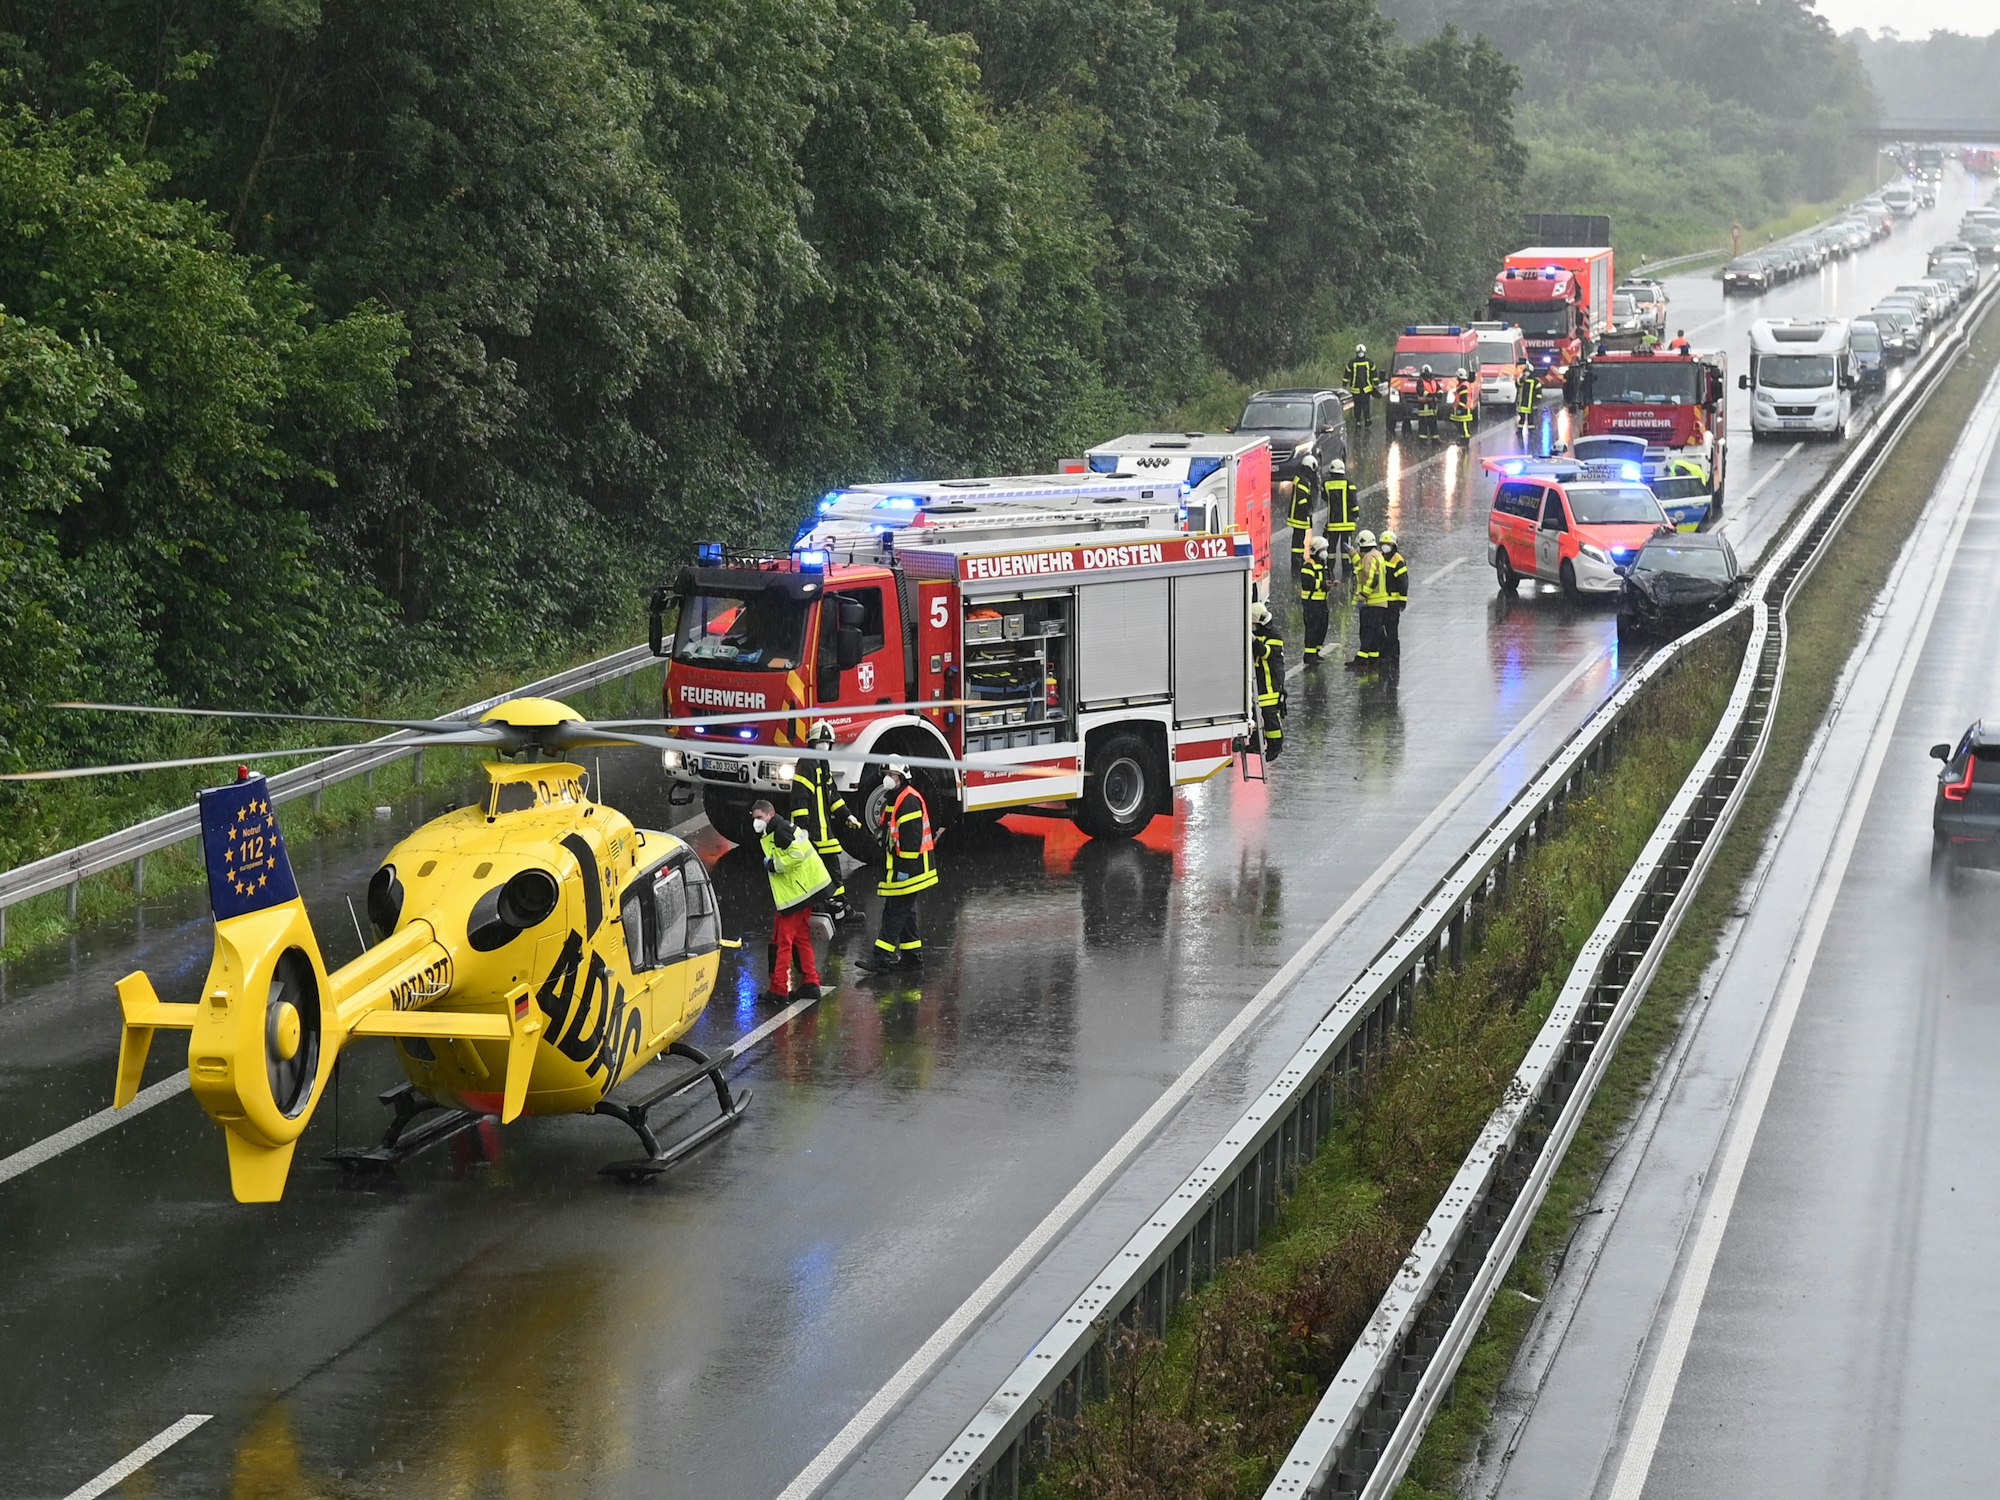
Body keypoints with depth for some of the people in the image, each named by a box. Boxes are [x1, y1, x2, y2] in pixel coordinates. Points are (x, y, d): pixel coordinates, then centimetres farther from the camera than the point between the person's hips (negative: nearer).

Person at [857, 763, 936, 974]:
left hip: (906, 871, -11)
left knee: (894, 912, -10)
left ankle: (882, 957, -12)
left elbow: (912, 838, -23)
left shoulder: (910, 801, -18)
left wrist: (904, 869, -24)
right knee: (905, 912, 14)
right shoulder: (892, 800, 16)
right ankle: (913, 956, 20)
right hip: (896, 869, 11)